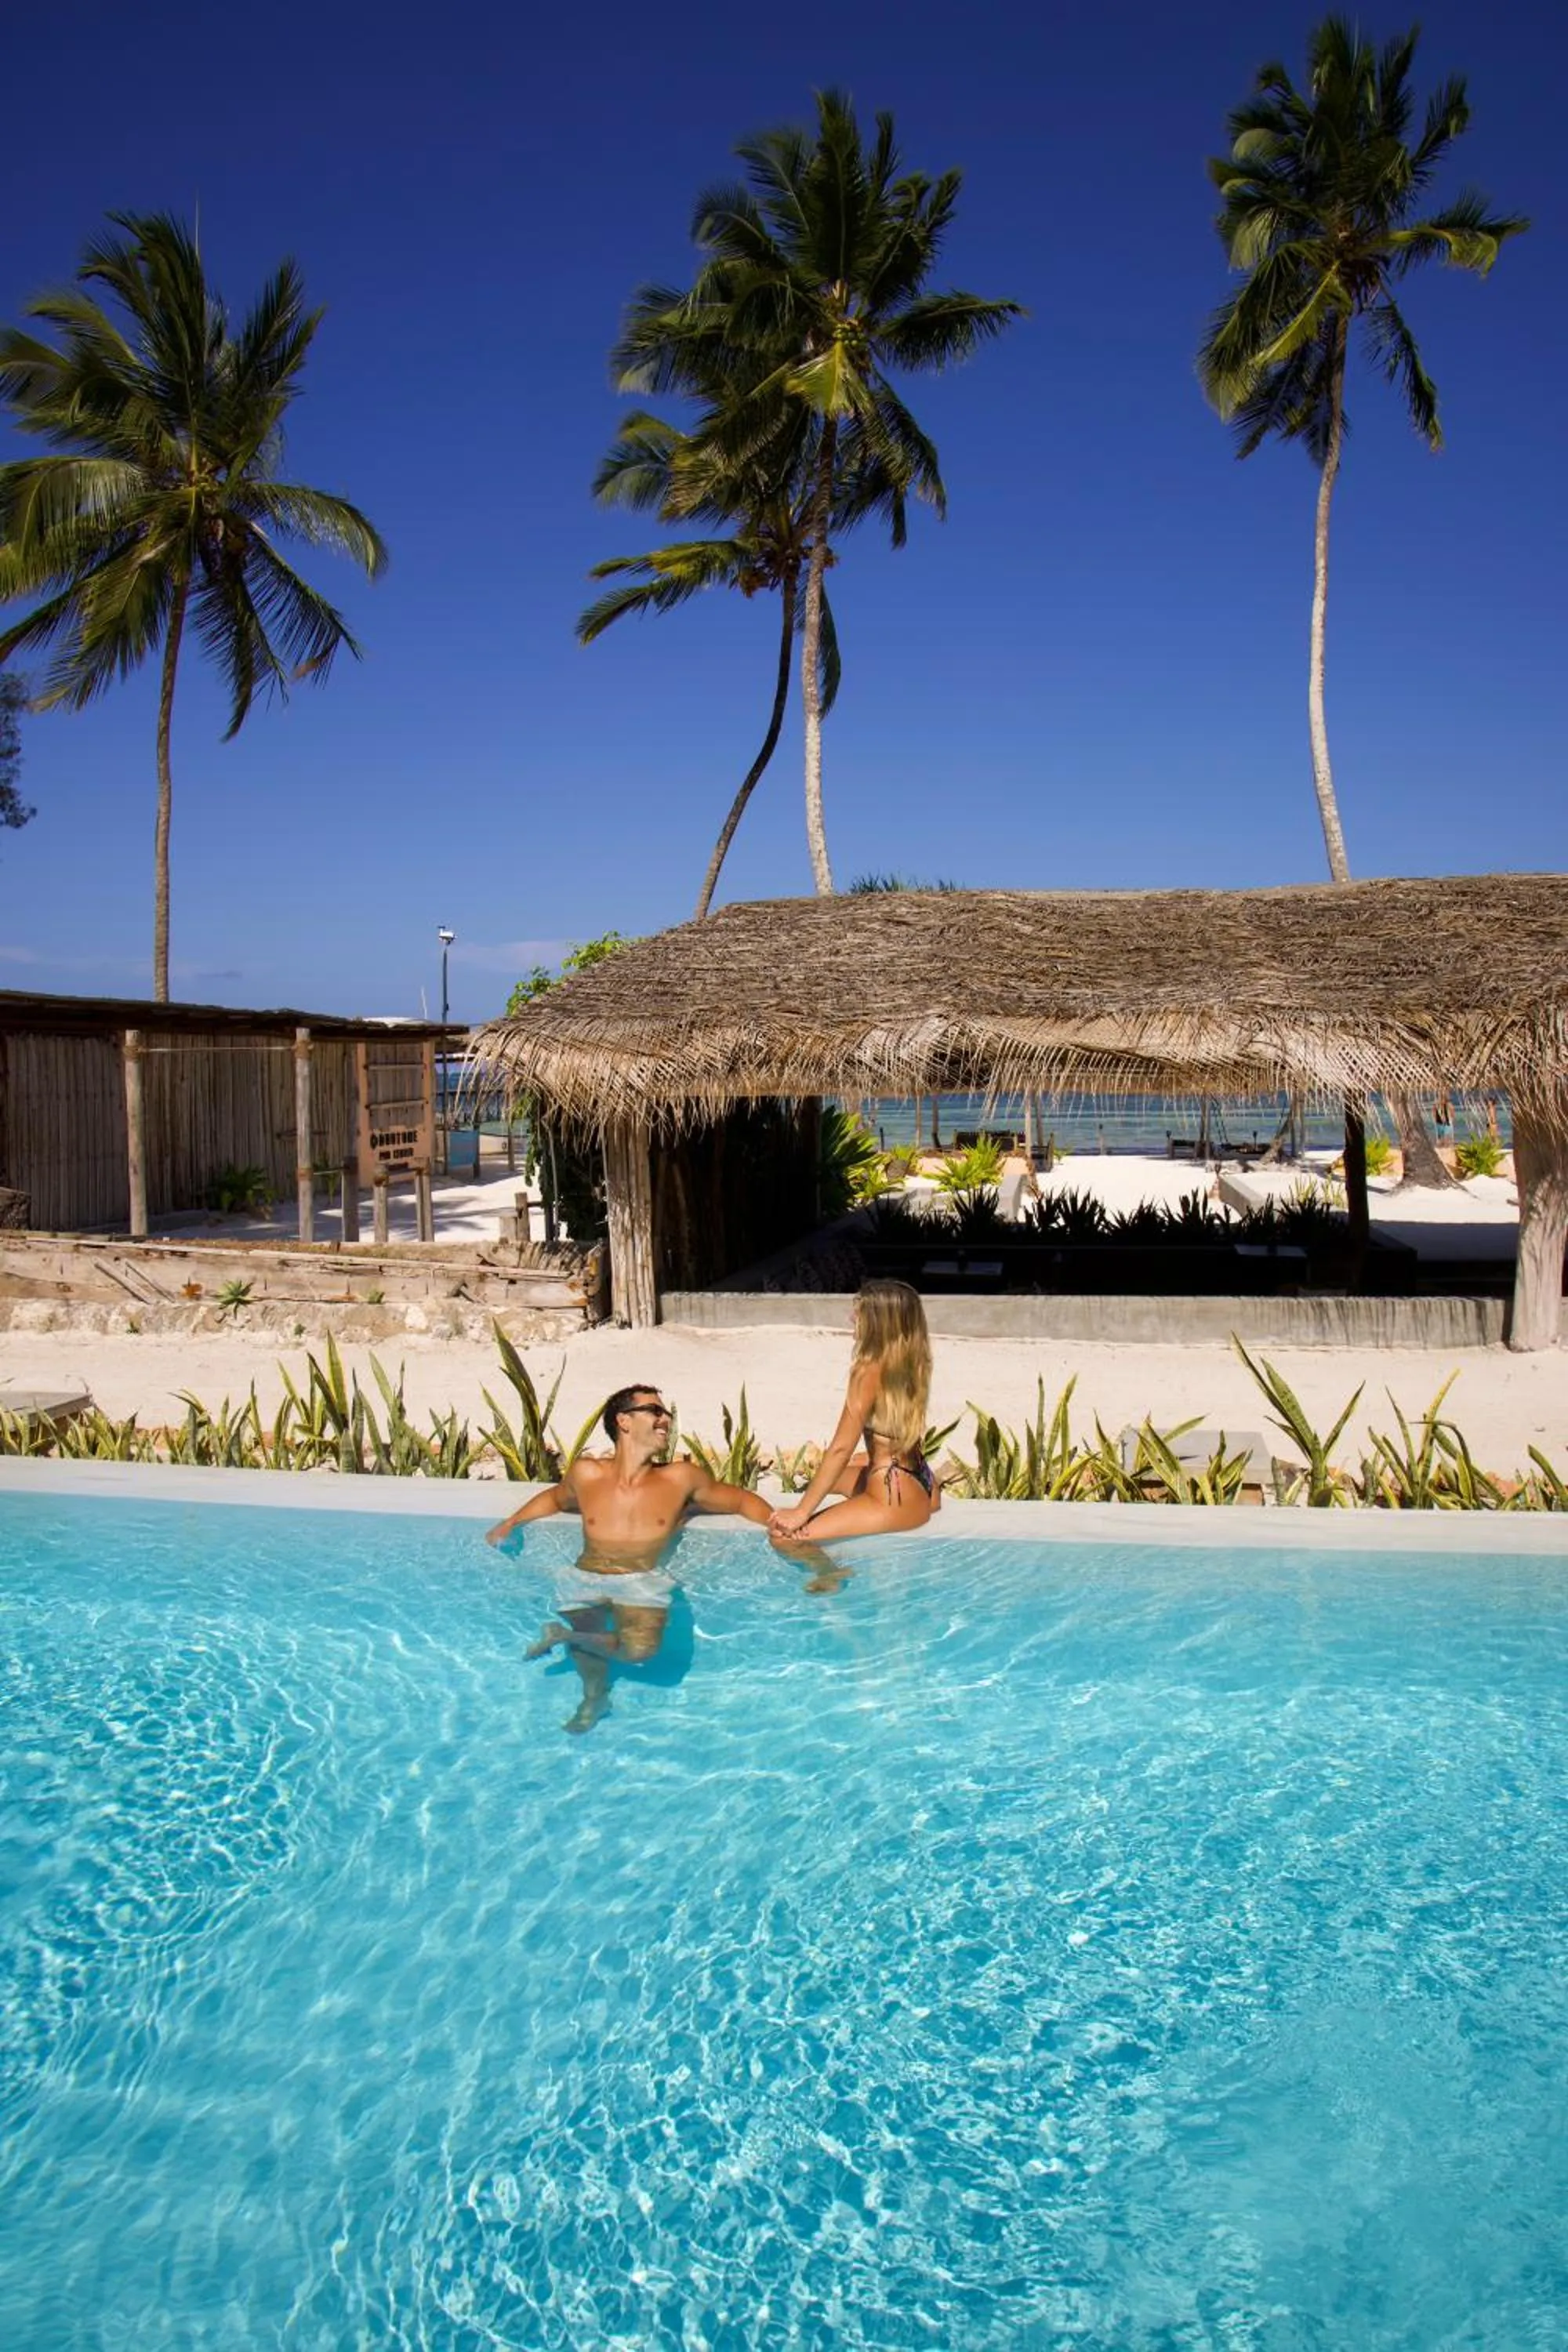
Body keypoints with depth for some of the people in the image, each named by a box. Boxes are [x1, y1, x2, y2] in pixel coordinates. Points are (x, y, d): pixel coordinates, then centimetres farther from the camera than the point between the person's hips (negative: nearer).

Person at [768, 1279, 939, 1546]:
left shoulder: (869, 1372, -18)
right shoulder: (910, 1363, 4)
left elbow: (840, 1448, -20)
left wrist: (801, 1512, -17)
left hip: (897, 1500, -9)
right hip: (920, 1485, 9)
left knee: (783, 1538, -13)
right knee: (836, 1477, 35)